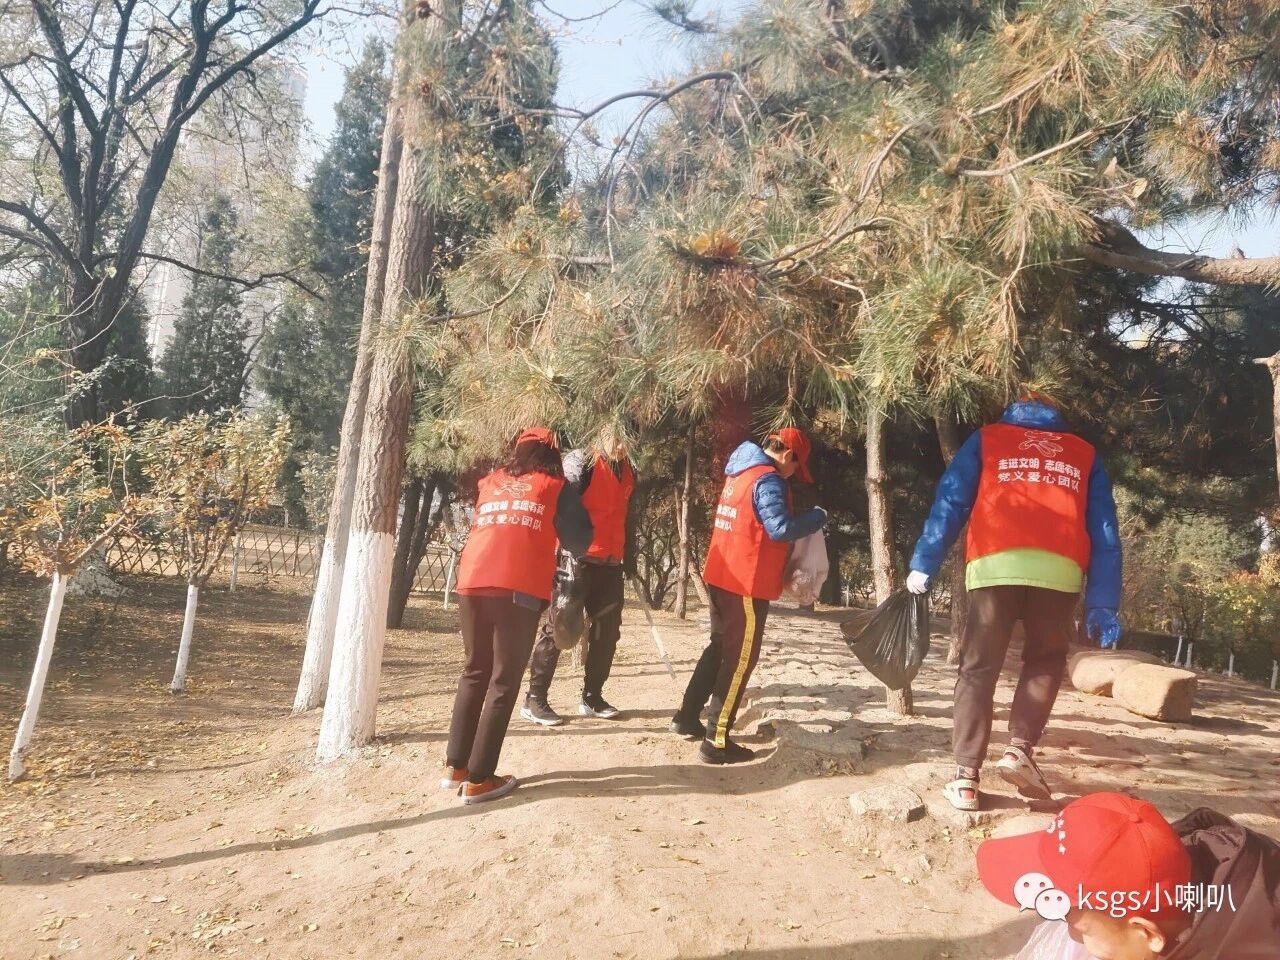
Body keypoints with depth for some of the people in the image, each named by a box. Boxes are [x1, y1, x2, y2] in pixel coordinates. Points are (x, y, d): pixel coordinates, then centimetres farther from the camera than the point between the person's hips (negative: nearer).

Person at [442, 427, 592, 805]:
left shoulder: (490, 483, 23)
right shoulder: (556, 487, 12)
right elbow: (580, 541, 11)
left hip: (473, 584, 4)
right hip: (518, 589, -4)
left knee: (474, 673, 17)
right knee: (504, 682, 2)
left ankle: (456, 766, 19)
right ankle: (479, 779, 1)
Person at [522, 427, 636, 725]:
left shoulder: (628, 471, 14)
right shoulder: (582, 462, -8)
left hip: (611, 563, 7)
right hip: (580, 559, -7)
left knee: (608, 630, 10)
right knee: (558, 628, -3)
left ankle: (592, 697, 22)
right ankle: (534, 699, 4)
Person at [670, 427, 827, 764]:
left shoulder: (740, 473, 13)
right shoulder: (768, 480, -15)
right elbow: (781, 528, -25)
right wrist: (817, 516, -9)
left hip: (722, 576, 9)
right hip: (747, 583, -9)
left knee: (720, 648, 22)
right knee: (740, 659, 0)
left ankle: (687, 717, 29)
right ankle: (716, 741, 4)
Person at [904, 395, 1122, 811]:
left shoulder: (987, 439, 22)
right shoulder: (1085, 454, 26)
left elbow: (949, 504, 11)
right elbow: (1104, 532, 19)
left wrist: (922, 566, 7)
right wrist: (1102, 605, 16)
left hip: (995, 565, -1)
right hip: (1059, 570, 1)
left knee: (978, 670, 6)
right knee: (1045, 662, 21)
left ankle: (966, 777, 3)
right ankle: (1020, 749, 6)